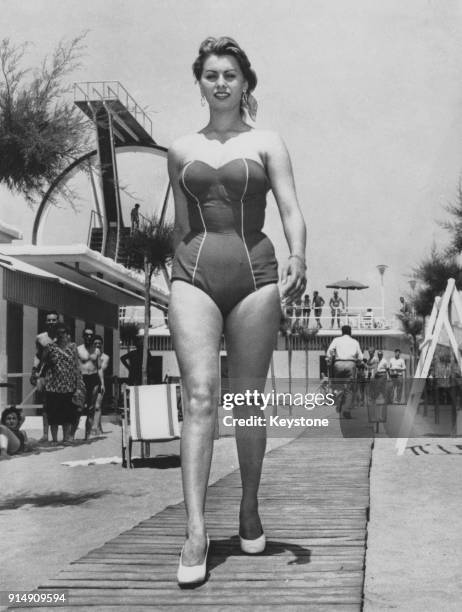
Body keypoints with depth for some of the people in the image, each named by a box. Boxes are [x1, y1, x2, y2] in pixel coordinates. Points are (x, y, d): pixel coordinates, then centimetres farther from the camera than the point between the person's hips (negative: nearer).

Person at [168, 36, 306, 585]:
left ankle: (250, 510, 23)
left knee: (248, 400, 4)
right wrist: (176, 280, 21)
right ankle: (195, 533, -18)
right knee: (199, 396, -14)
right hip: (194, 275, 1)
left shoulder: (266, 144, 9)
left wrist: (298, 257, -21)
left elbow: (291, 211, -2)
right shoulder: (182, 150, 16)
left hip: (254, 273, -1)